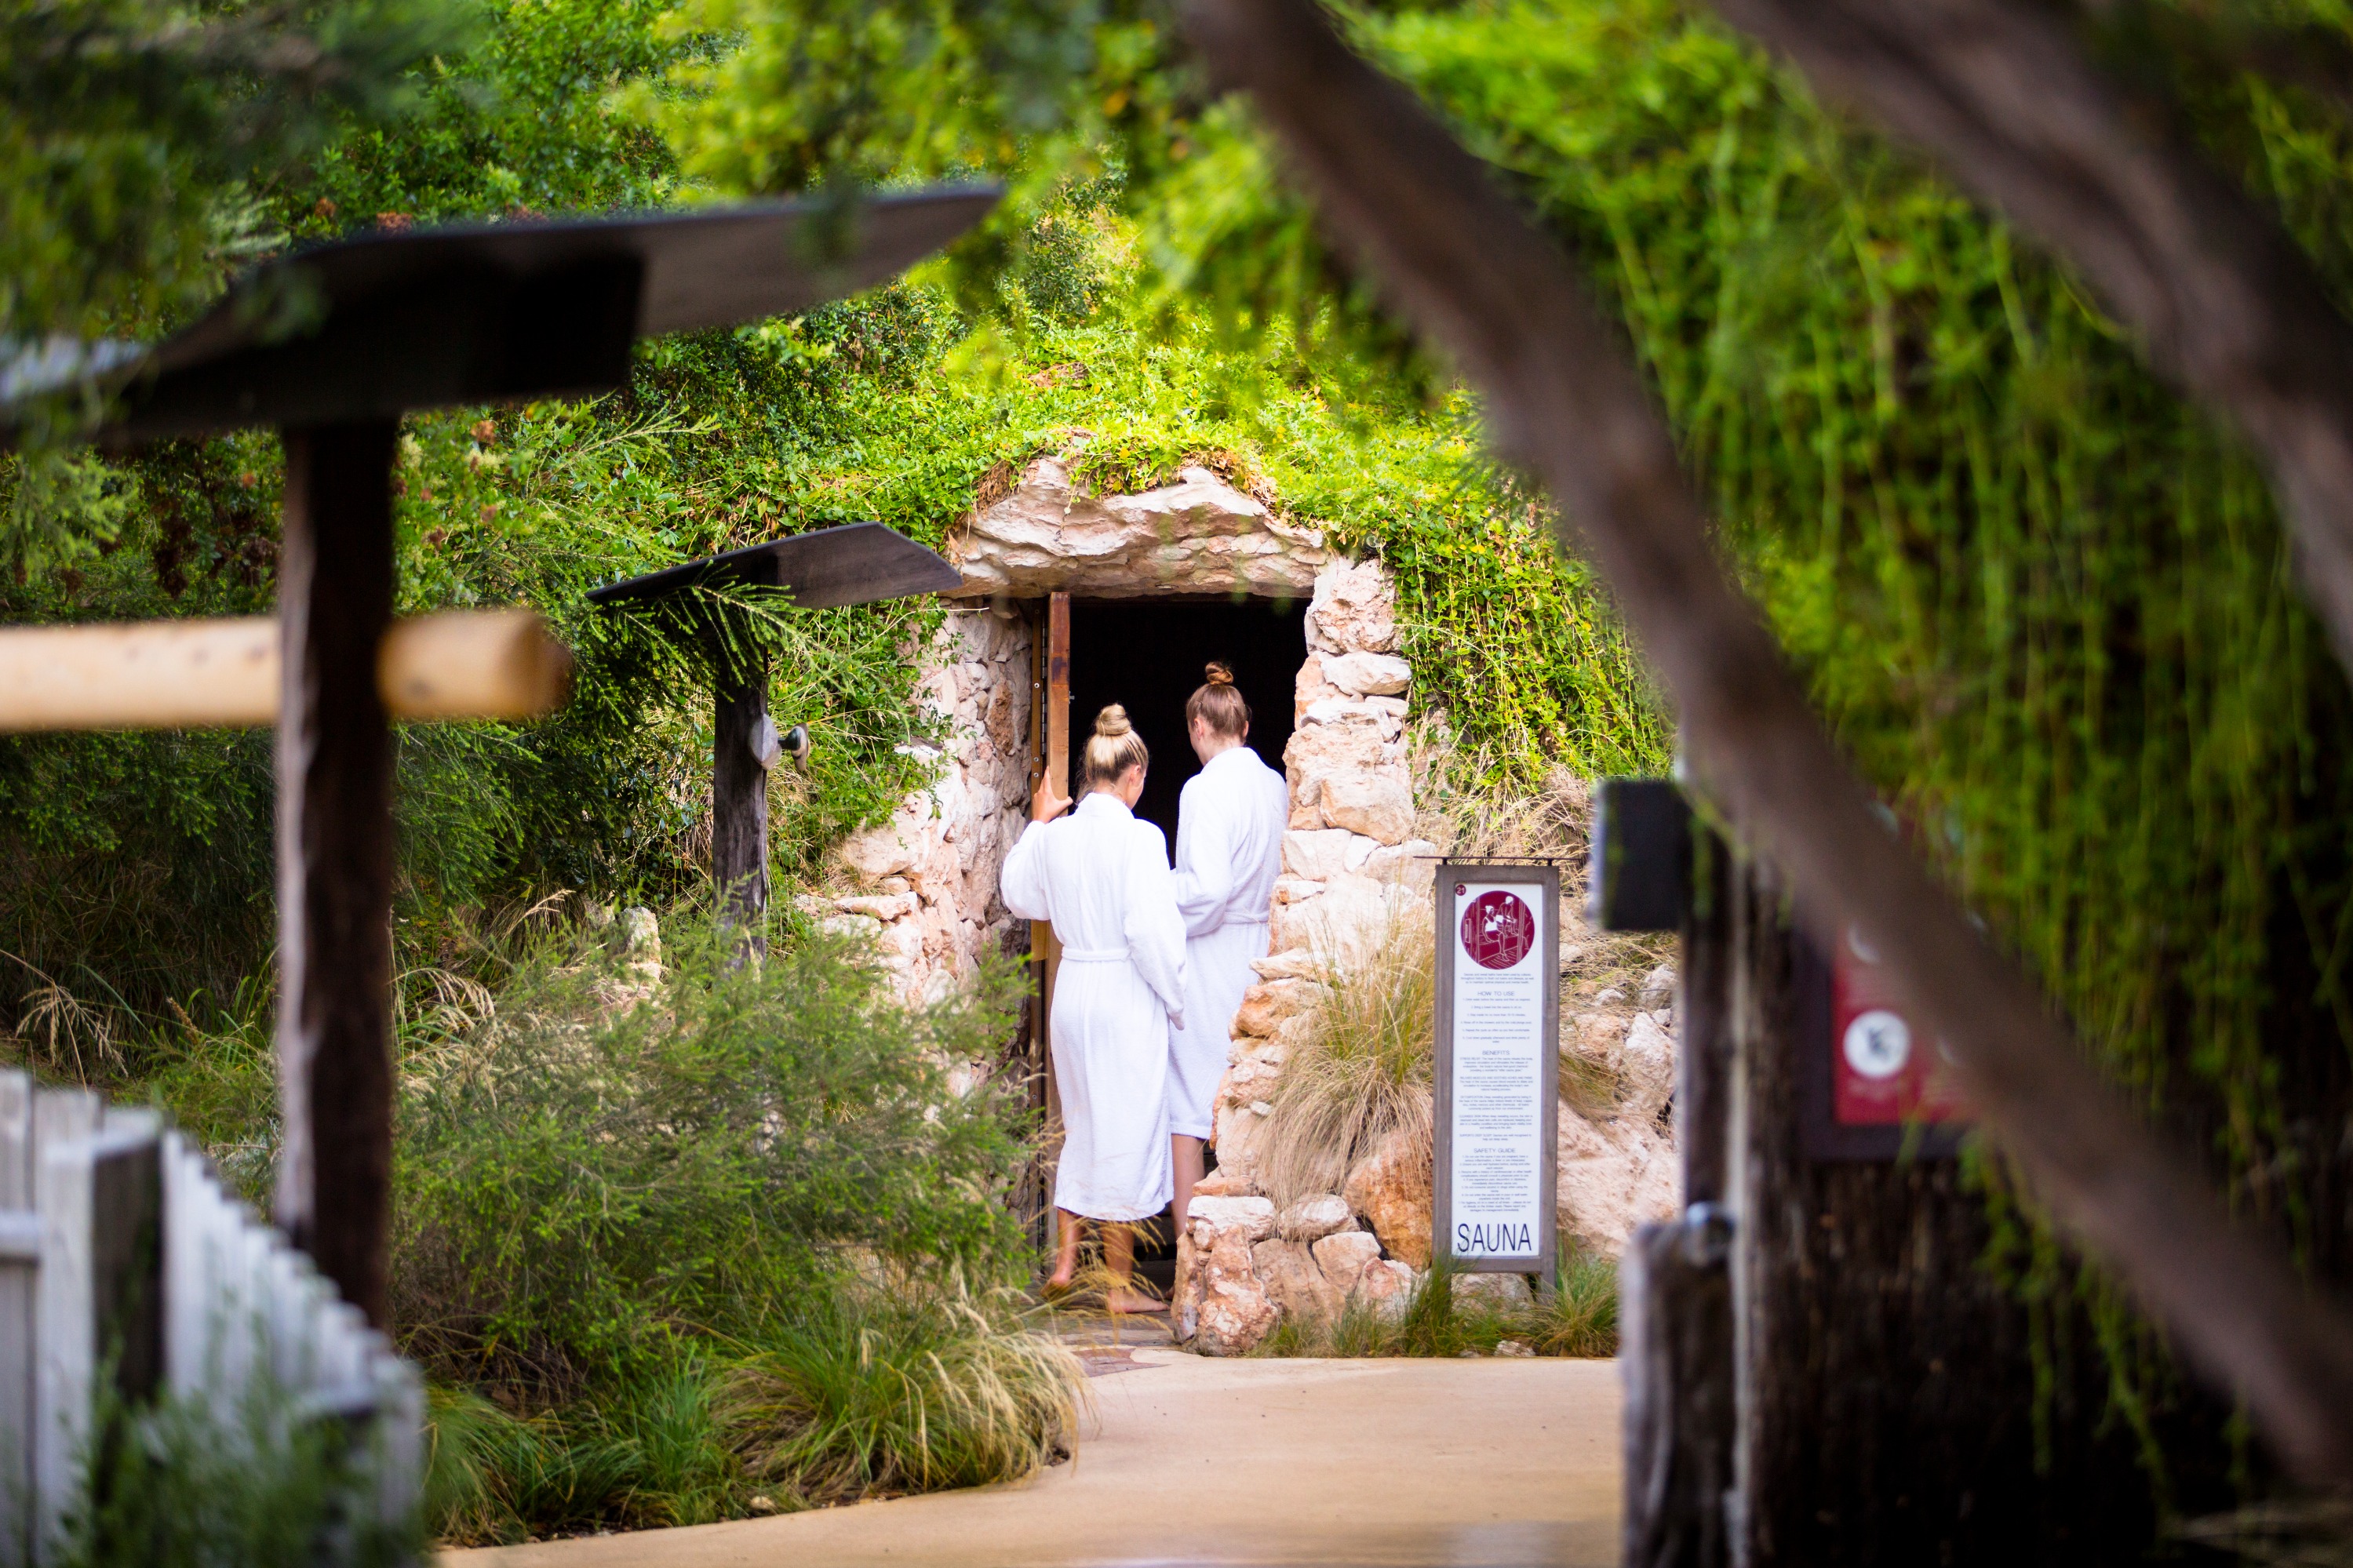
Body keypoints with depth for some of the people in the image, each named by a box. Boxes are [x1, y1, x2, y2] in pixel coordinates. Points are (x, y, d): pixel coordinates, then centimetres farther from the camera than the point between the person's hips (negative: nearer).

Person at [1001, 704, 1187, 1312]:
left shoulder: (1054, 835, 3)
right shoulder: (1139, 838, -15)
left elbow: (1020, 897, 21)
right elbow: (1150, 930, -18)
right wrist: (1178, 1001, -7)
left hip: (1072, 989, 6)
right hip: (1127, 994, -6)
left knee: (1081, 1125, 21)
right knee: (1127, 1130, 2)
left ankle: (1065, 1262, 23)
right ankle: (1120, 1285, 8)